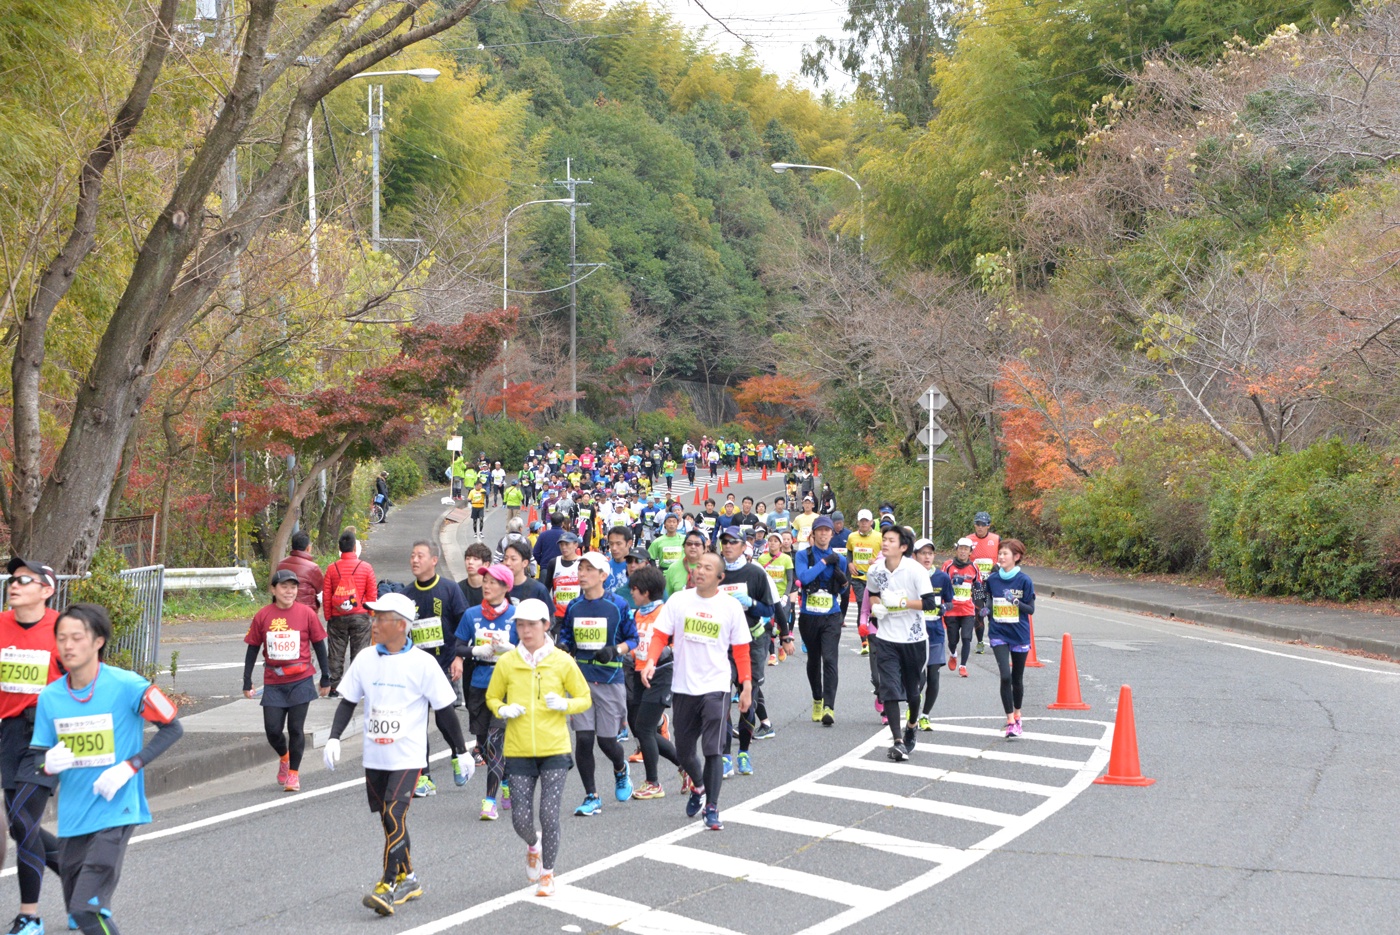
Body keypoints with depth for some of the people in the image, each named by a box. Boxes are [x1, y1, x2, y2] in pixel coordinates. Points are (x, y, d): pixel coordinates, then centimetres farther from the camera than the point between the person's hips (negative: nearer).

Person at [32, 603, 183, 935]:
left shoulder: (126, 686, -12)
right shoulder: (50, 697, 1)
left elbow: (172, 727, -5)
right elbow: (38, 756, 7)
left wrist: (129, 767, -15)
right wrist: (49, 764, -17)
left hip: (116, 812, -5)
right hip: (72, 819, 5)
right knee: (77, 907, 14)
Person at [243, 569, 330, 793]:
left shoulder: (306, 614, -3)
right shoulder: (262, 616, 0)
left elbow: (319, 646, 5)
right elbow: (253, 649, 7)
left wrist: (326, 679, 7)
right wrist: (247, 682, 6)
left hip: (300, 681, -1)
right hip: (273, 684, 1)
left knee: (296, 729, 0)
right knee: (272, 730, -1)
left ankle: (294, 773, 15)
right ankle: (284, 757, 31)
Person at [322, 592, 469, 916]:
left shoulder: (422, 663, -9)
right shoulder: (366, 659, 2)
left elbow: (445, 710, -2)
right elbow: (348, 701, 10)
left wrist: (462, 751, 2)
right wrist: (334, 738, -4)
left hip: (408, 758, -5)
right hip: (374, 758, 5)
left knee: (395, 817, -17)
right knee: (389, 821, 12)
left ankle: (388, 887, -15)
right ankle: (407, 878, 27)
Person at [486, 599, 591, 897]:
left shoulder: (562, 662, -1)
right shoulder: (506, 663, 2)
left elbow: (585, 699, 7)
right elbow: (492, 697, 14)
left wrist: (564, 704, -14)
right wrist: (503, 710, -8)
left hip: (554, 750, -1)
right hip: (518, 751, 1)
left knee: (549, 814, -7)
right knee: (521, 818, -2)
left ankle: (547, 873, 13)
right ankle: (533, 845, 35)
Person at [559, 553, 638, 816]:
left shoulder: (618, 605, -5)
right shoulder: (573, 607, 6)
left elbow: (633, 638, 1)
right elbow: (565, 636, 17)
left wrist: (615, 650, -17)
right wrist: (564, 647, -5)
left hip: (610, 679, -3)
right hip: (580, 678, 3)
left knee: (607, 740, 1)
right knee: (583, 739, -5)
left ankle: (621, 770, 37)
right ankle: (591, 797, 7)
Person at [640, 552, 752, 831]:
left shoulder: (731, 606, -1)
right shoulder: (678, 601, 0)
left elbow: (741, 649, 4)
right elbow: (660, 635, -2)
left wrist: (746, 685, -1)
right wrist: (651, 661, -20)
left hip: (715, 687, -2)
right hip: (682, 687, 2)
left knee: (713, 749, -10)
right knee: (683, 750, 13)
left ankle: (712, 808, -2)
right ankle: (698, 787, 42)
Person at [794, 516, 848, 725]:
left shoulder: (838, 559, 7)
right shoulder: (803, 555, 1)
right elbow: (804, 577, -18)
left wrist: (843, 581, -3)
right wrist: (824, 562, -14)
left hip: (831, 616, 0)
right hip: (809, 616, 1)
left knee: (829, 660, -15)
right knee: (813, 660, 14)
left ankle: (829, 708, -21)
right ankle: (817, 700, 34)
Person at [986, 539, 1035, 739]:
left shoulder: (1024, 580, -8)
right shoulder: (992, 579, 0)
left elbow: (1031, 609, -7)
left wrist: (1017, 602, -24)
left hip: (1019, 635, -1)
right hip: (999, 634, 1)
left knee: (1017, 679, 11)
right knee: (1005, 676, -14)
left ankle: (1017, 713, 35)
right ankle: (1010, 721, -9)